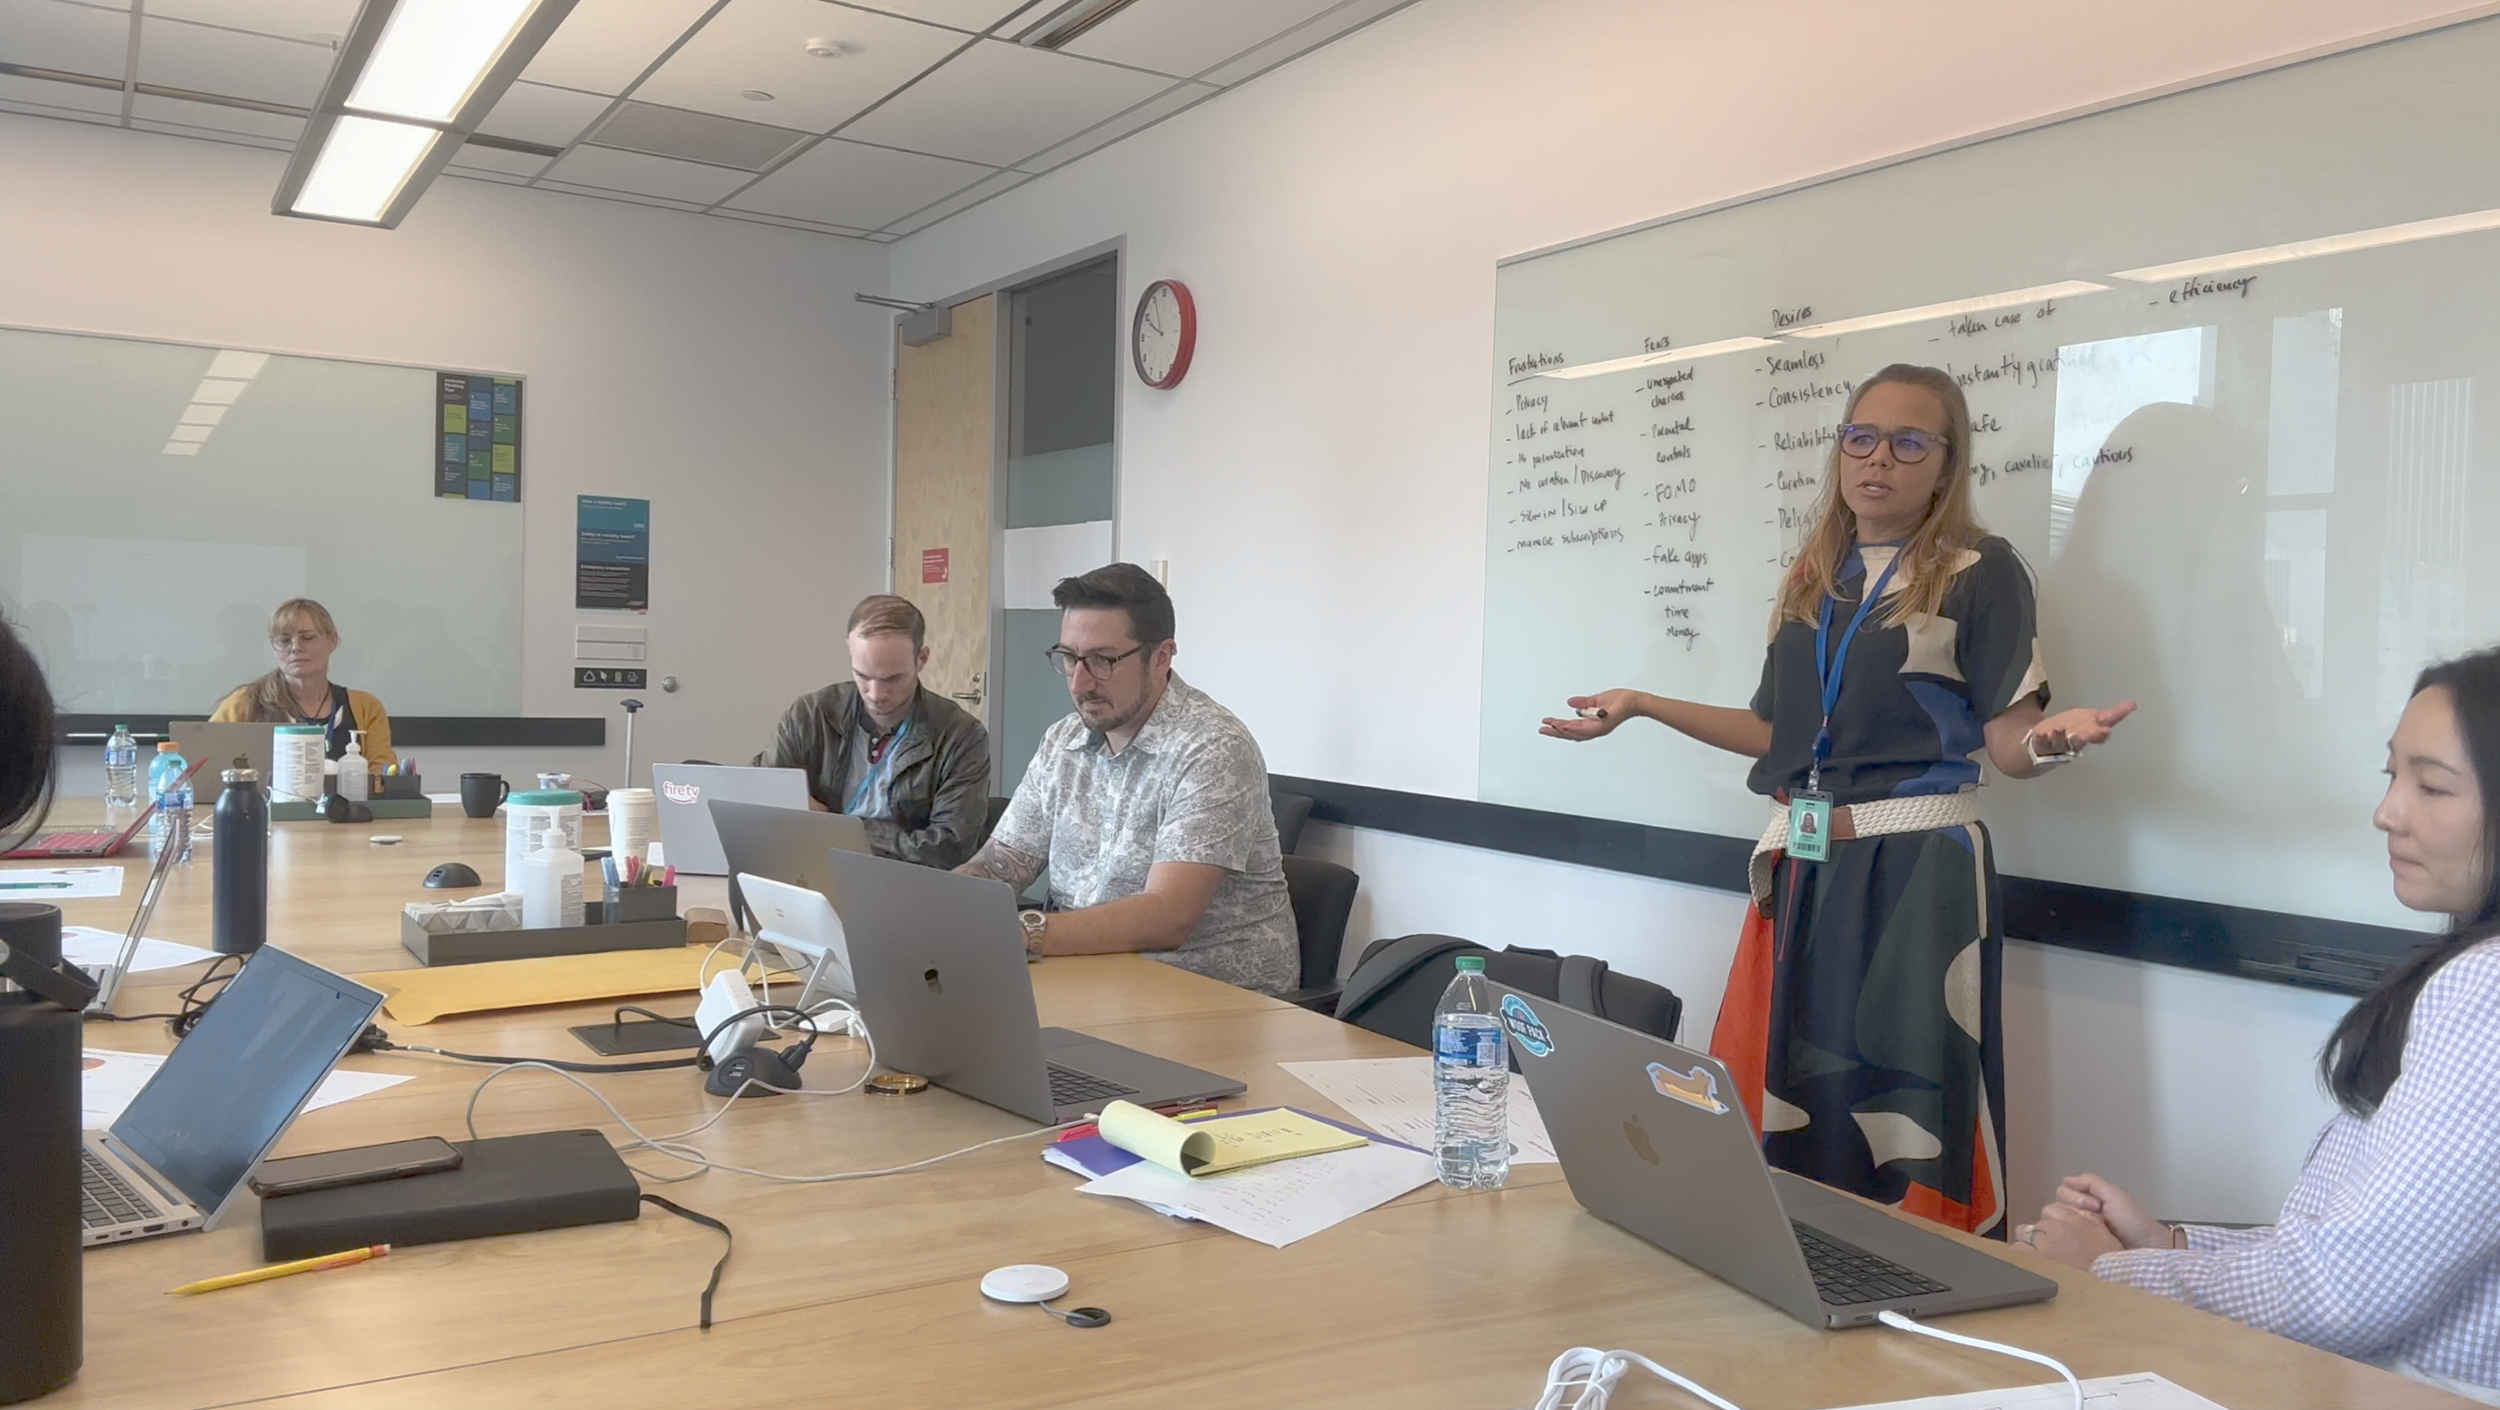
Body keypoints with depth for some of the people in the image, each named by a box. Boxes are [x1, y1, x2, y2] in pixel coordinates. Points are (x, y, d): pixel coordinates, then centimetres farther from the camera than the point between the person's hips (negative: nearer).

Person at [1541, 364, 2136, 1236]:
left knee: (1902, 1118, -5)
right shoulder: (1813, 577, 15)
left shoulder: (1979, 572, -1)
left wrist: (2051, 737, -29)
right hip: (1801, 870, 6)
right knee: (1782, 1108, 8)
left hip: (1915, 873, -5)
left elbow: (2007, 746, -6)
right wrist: (1645, 706, 12)